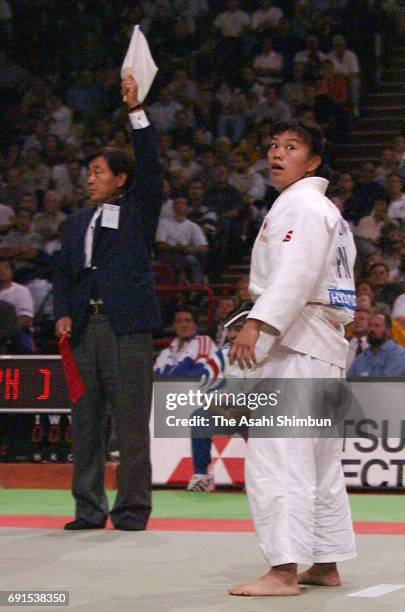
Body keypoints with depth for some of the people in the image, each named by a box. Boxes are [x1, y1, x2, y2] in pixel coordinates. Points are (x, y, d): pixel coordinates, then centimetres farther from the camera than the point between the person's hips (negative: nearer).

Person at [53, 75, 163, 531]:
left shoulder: (140, 212, 6)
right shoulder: (78, 222, 18)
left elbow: (149, 166, -6)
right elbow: (63, 273, 17)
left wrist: (136, 111, -12)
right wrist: (63, 314, 1)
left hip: (127, 327, -4)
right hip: (84, 327, 5)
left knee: (132, 424, -4)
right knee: (85, 421, 6)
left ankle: (132, 511, 2)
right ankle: (89, 509, 13)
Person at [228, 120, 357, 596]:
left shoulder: (302, 206, -9)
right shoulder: (328, 212, 24)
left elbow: (296, 272, -25)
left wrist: (257, 324, -36)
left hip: (294, 348, -11)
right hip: (325, 347, 11)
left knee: (277, 456, -16)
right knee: (320, 462, 16)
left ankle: (283, 571, -21)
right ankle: (326, 565, 22)